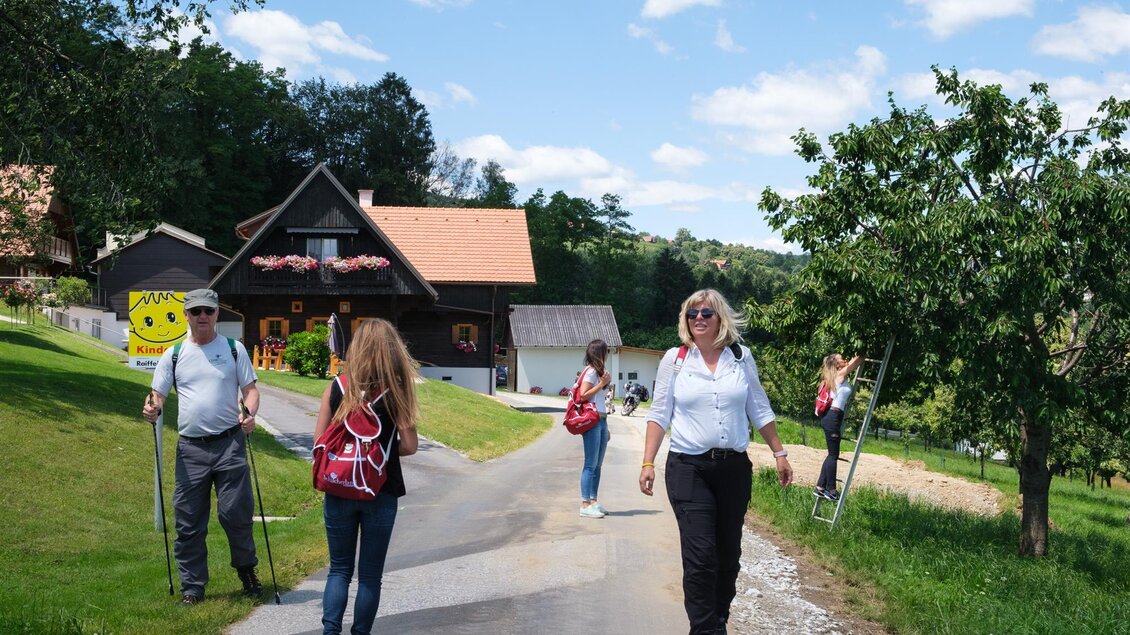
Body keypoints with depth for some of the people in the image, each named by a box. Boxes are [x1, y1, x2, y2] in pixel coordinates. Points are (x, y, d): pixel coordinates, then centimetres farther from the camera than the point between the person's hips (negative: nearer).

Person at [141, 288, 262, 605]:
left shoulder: (234, 349, 7)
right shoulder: (173, 355, 9)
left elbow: (250, 388, 6)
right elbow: (158, 395, 9)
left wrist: (250, 412, -15)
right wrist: (152, 408, -15)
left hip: (229, 443, -1)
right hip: (190, 447, 2)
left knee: (236, 512, -2)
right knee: (188, 521, 4)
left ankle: (247, 570, 22)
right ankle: (192, 587, 15)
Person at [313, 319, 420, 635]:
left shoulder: (336, 388, -4)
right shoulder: (395, 390, -9)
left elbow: (319, 441, -1)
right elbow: (409, 446, -9)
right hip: (380, 493, -2)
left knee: (339, 568, 14)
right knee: (370, 574, 10)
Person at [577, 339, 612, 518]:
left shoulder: (598, 372, 20)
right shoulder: (591, 372, -8)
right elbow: (583, 395, -18)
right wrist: (602, 384, -14)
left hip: (601, 421, 9)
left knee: (598, 464, 10)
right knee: (591, 464, -9)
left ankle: (593, 502, 15)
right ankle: (585, 505, -7)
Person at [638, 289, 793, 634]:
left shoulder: (741, 357, 5)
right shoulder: (674, 359, 0)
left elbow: (759, 410, 10)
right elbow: (659, 414, 0)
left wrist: (780, 454, 9)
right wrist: (648, 463, -6)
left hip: (734, 468, 3)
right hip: (688, 468, -2)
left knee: (728, 553, 9)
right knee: (700, 554, -11)